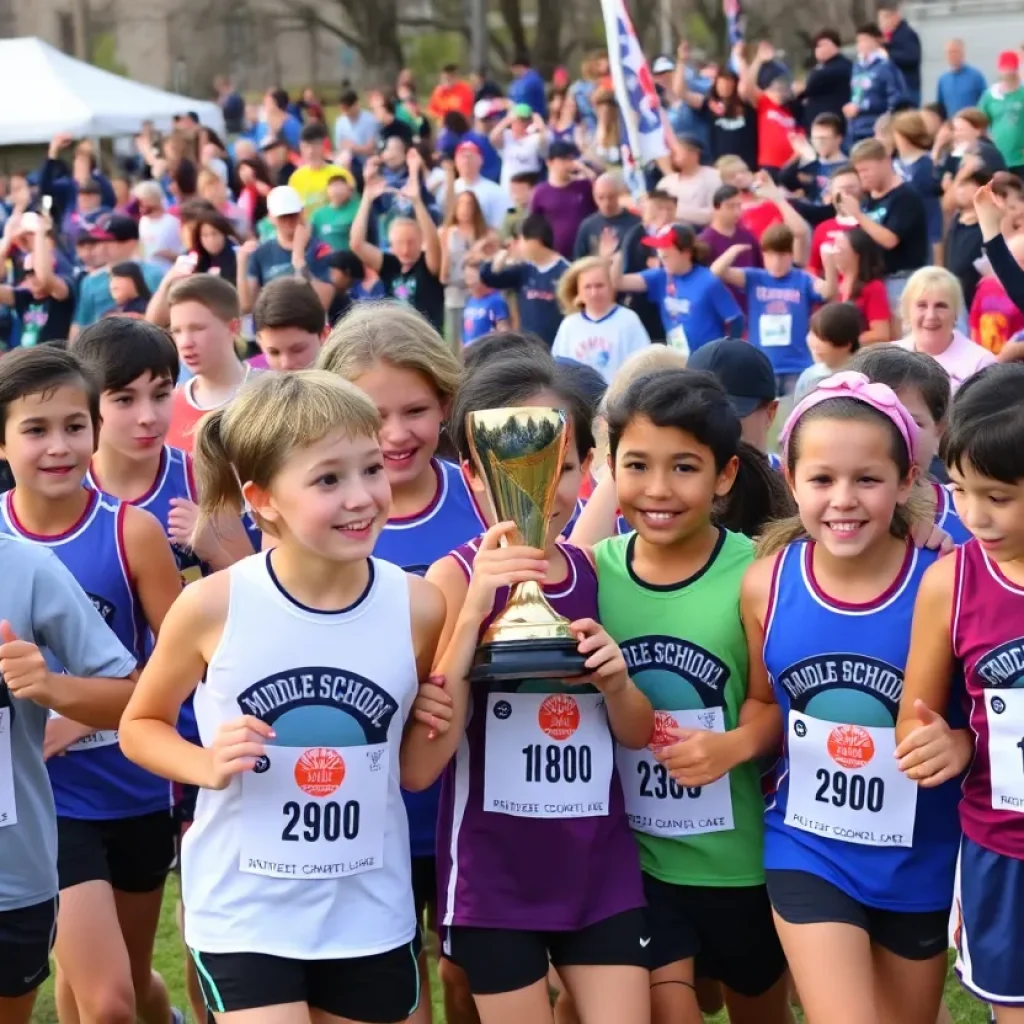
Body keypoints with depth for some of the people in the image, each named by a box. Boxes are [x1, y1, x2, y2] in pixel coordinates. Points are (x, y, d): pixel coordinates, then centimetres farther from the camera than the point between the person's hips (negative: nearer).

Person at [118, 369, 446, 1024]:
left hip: (372, 915, 2)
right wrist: (207, 765, -14)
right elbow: (140, 724, 3)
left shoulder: (418, 608, -7)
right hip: (243, 915, -2)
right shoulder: (212, 607, -13)